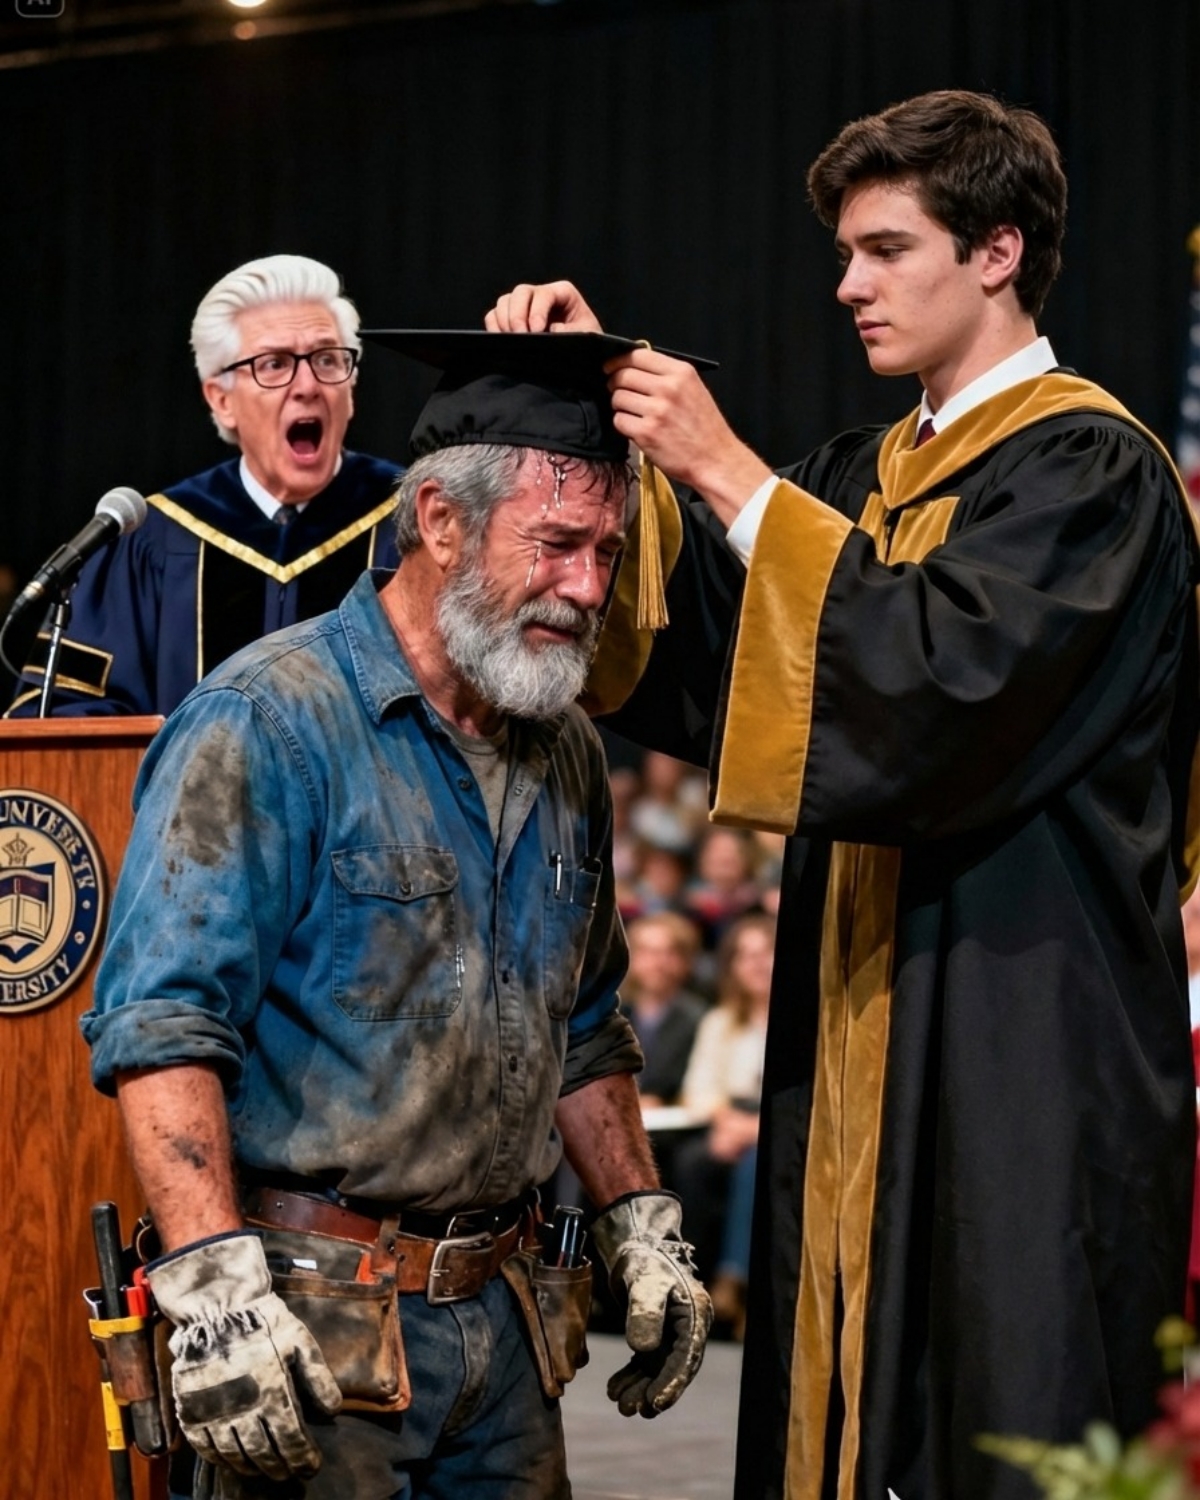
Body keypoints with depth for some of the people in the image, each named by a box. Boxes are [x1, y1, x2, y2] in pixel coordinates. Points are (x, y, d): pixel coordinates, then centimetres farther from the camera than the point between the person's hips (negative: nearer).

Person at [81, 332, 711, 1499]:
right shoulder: (266, 724, -12)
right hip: (311, 1315, -7)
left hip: (504, 1307, 7)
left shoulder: (566, 757, 13)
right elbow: (159, 1029, -19)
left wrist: (639, 1228, 17)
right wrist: (215, 1290, -26)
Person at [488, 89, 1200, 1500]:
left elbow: (944, 666, -23)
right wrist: (599, 402, -2)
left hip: (1018, 1041, -8)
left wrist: (727, 472, -21)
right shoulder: (876, 472, 16)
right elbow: (690, 624, 9)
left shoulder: (1086, 467, -9)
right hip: (872, 1018, 8)